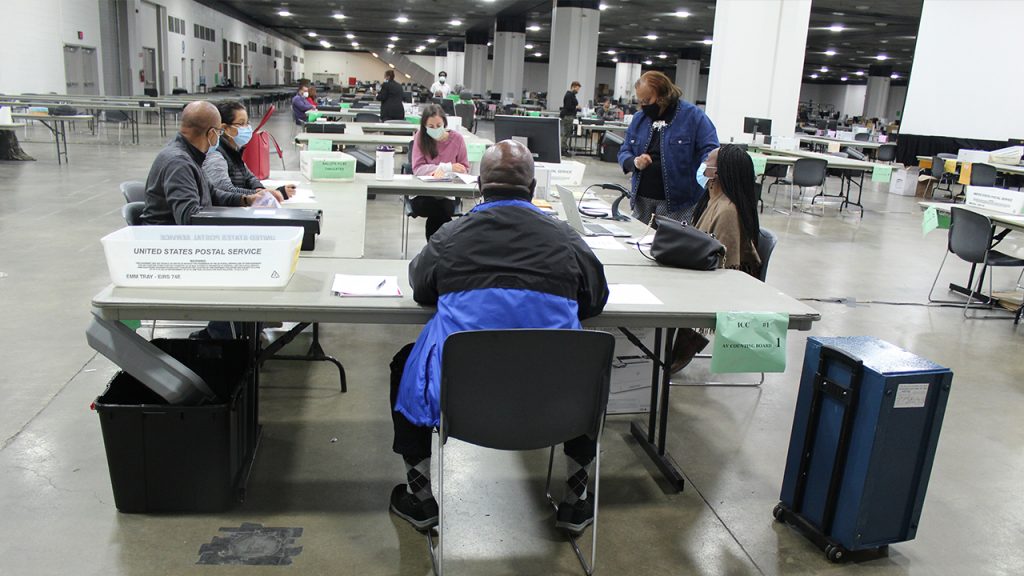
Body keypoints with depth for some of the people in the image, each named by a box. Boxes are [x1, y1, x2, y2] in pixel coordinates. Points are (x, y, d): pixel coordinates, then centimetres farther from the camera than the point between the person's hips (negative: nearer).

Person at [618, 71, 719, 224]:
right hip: (641, 199, 5)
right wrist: (635, 162, -11)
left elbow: (710, 152, -10)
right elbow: (624, 153, 12)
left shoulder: (693, 115, -6)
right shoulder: (639, 118, 10)